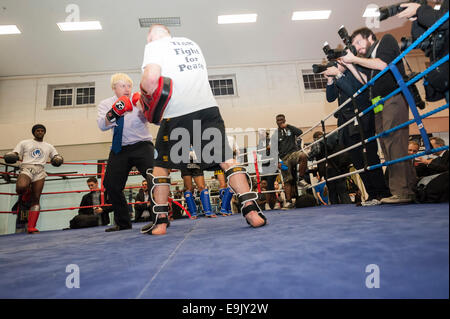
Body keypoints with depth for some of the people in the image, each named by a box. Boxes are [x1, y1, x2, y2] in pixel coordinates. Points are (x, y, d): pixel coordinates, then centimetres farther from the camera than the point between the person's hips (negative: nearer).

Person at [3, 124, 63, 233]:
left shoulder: (49, 146, 24)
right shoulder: (24, 143, 19)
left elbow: (58, 157, 26)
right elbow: (14, 154, 14)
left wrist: (57, 160, 2)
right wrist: (10, 156, -10)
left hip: (40, 171, 2)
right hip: (26, 168, -1)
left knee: (36, 199, -7)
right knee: (21, 187, -35)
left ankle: (31, 227, -5)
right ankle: (24, 197, 4)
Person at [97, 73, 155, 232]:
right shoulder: (105, 104, 8)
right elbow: (102, 125, -12)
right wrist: (113, 113, -33)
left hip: (141, 145, -3)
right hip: (119, 149, 4)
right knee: (111, 184, 2)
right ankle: (122, 223, 19)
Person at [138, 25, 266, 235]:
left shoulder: (154, 46, 6)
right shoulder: (191, 43, 24)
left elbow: (151, 77, -12)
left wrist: (144, 99, 6)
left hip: (177, 114, -4)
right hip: (207, 107, 4)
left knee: (161, 165, 11)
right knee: (226, 160, 1)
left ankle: (161, 221, 11)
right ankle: (251, 209, -8)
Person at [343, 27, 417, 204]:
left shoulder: (386, 40, 11)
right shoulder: (369, 57, 29)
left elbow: (382, 64, -8)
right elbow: (367, 80, 17)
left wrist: (354, 59, 0)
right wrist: (348, 66, 13)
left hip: (393, 98, -8)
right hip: (380, 104, 8)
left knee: (394, 142, -18)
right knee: (386, 145, 1)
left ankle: (401, 192, -19)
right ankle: (410, 187, 4)